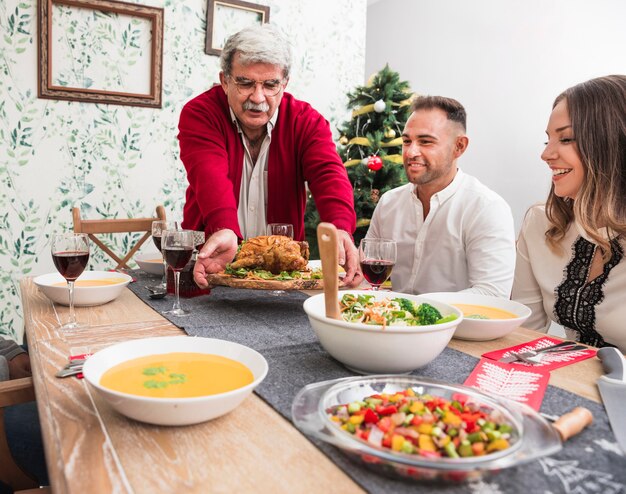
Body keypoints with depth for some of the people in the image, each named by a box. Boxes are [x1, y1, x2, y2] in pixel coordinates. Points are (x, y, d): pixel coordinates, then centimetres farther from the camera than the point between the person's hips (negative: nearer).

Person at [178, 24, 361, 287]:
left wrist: (340, 229, -42)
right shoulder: (199, 113, -8)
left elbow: (329, 175, -21)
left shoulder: (307, 121, -3)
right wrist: (225, 231, -47)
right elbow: (210, 176, -27)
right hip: (214, 262, 0)